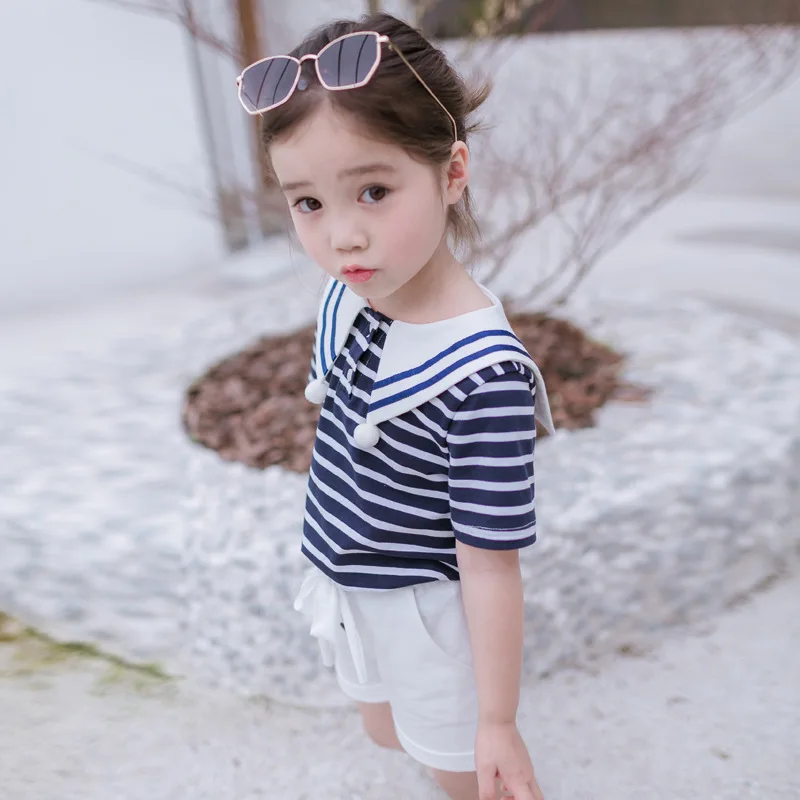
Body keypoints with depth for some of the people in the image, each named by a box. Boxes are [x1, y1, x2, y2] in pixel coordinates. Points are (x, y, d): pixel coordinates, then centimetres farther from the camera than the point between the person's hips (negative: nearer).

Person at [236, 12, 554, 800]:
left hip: (427, 611, -6)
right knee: (384, 734, 34)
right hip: (351, 594, 7)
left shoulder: (483, 373, -35)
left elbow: (490, 565, -27)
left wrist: (497, 723, -15)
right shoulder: (345, 295, -13)